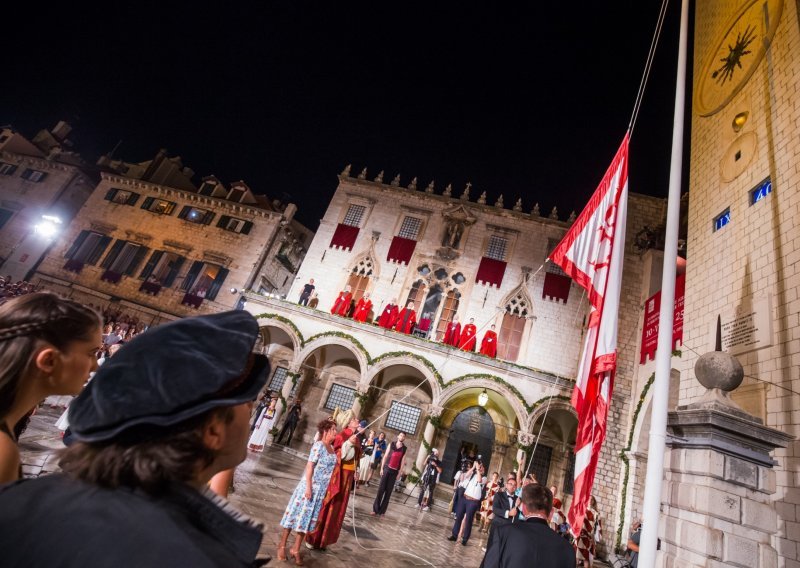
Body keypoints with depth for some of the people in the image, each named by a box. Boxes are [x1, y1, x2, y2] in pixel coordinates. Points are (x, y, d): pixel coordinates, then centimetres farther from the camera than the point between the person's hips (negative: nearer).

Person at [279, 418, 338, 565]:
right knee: (296, 514, 6)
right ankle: (282, 546, 23)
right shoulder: (319, 445, -16)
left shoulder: (332, 448, 5)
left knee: (307, 518, 14)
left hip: (321, 490, 7)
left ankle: (296, 549, 26)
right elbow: (310, 466, -18)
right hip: (309, 486, -7)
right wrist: (308, 487, -21)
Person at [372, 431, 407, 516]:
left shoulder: (405, 449, 4)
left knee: (388, 491, 2)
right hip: (387, 468, 0)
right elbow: (385, 456, 4)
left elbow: (403, 461, 2)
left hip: (394, 471, 0)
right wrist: (381, 468, -1)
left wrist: (399, 472, -3)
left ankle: (382, 511, 8)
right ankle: (375, 509, 6)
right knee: (381, 489, -1)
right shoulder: (391, 445, 5)